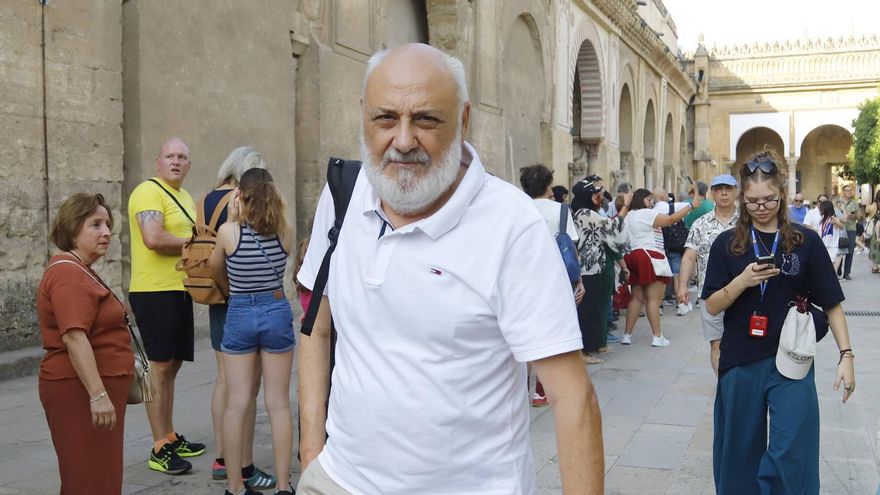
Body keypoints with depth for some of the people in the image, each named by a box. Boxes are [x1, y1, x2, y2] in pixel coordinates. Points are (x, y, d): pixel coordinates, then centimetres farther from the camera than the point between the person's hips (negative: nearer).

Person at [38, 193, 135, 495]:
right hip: (80, 390, -11)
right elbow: (74, 337, -26)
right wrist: (98, 394, -30)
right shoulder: (68, 274, -17)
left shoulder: (79, 270, 17)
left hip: (94, 389, 11)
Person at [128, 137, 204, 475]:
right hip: (154, 292, -9)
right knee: (160, 367, -5)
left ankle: (171, 437, 25)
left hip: (179, 291, 9)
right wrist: (190, 243, -10)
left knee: (172, 365, 14)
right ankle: (160, 449, 1)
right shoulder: (149, 192, -10)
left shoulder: (184, 197, 19)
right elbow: (153, 238, -24)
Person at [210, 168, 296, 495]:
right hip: (277, 312, 1)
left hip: (239, 314, -1)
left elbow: (215, 269, 8)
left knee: (236, 404, 6)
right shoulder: (286, 232, -6)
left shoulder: (228, 232, -10)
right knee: (278, 404, 8)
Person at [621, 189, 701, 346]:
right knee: (653, 299, -6)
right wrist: (691, 205, -9)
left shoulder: (629, 216, 20)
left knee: (637, 298, 10)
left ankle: (627, 335, 8)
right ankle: (657, 337, -5)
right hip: (649, 257, -9)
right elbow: (671, 219, -13)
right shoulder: (647, 213, -9)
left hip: (634, 256, 9)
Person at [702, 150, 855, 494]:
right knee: (741, 452, 12)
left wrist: (846, 355, -4)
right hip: (740, 362, 1)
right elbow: (712, 306, 0)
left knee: (792, 452, -3)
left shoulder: (805, 241, -1)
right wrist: (742, 281, -16)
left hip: (790, 361, -1)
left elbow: (831, 303, 2)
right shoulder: (727, 244, 2)